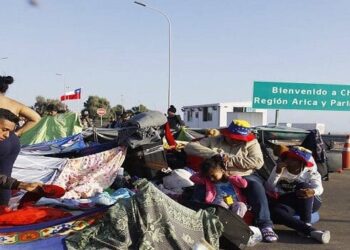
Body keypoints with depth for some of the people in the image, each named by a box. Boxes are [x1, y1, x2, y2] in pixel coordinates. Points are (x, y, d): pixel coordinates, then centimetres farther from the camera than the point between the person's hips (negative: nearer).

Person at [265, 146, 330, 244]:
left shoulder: (309, 172, -7)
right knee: (275, 211, -34)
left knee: (303, 186, -31)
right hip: (286, 202, 1)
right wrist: (277, 172, -26)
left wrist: (312, 191, -46)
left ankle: (307, 224, -35)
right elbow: (269, 188, -13)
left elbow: (319, 188, -22)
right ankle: (311, 230, -47)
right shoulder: (279, 169, -5)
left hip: (309, 203, 0)